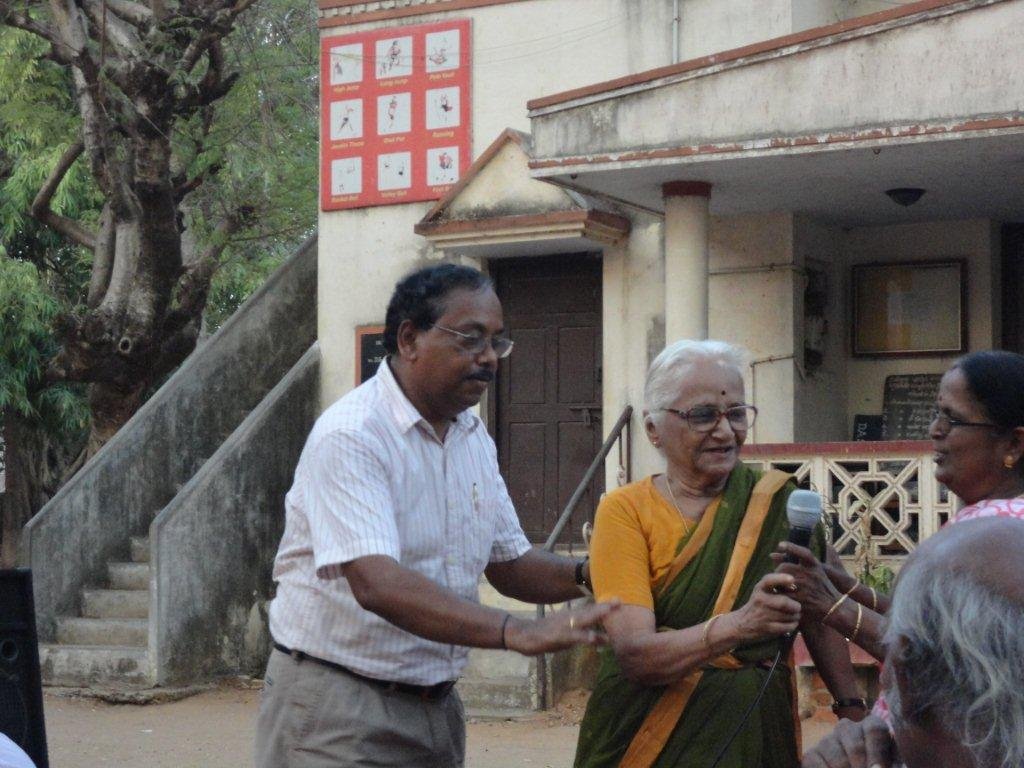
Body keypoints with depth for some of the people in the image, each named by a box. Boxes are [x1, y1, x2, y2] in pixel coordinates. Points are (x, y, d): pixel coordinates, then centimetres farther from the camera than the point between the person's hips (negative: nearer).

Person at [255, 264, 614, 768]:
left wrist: (586, 575, -5)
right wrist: (519, 633, -38)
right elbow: (375, 583, -31)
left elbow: (508, 563, 16)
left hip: (433, 704, 8)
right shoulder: (350, 437, -19)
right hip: (337, 708, -8)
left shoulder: (474, 438, 10)